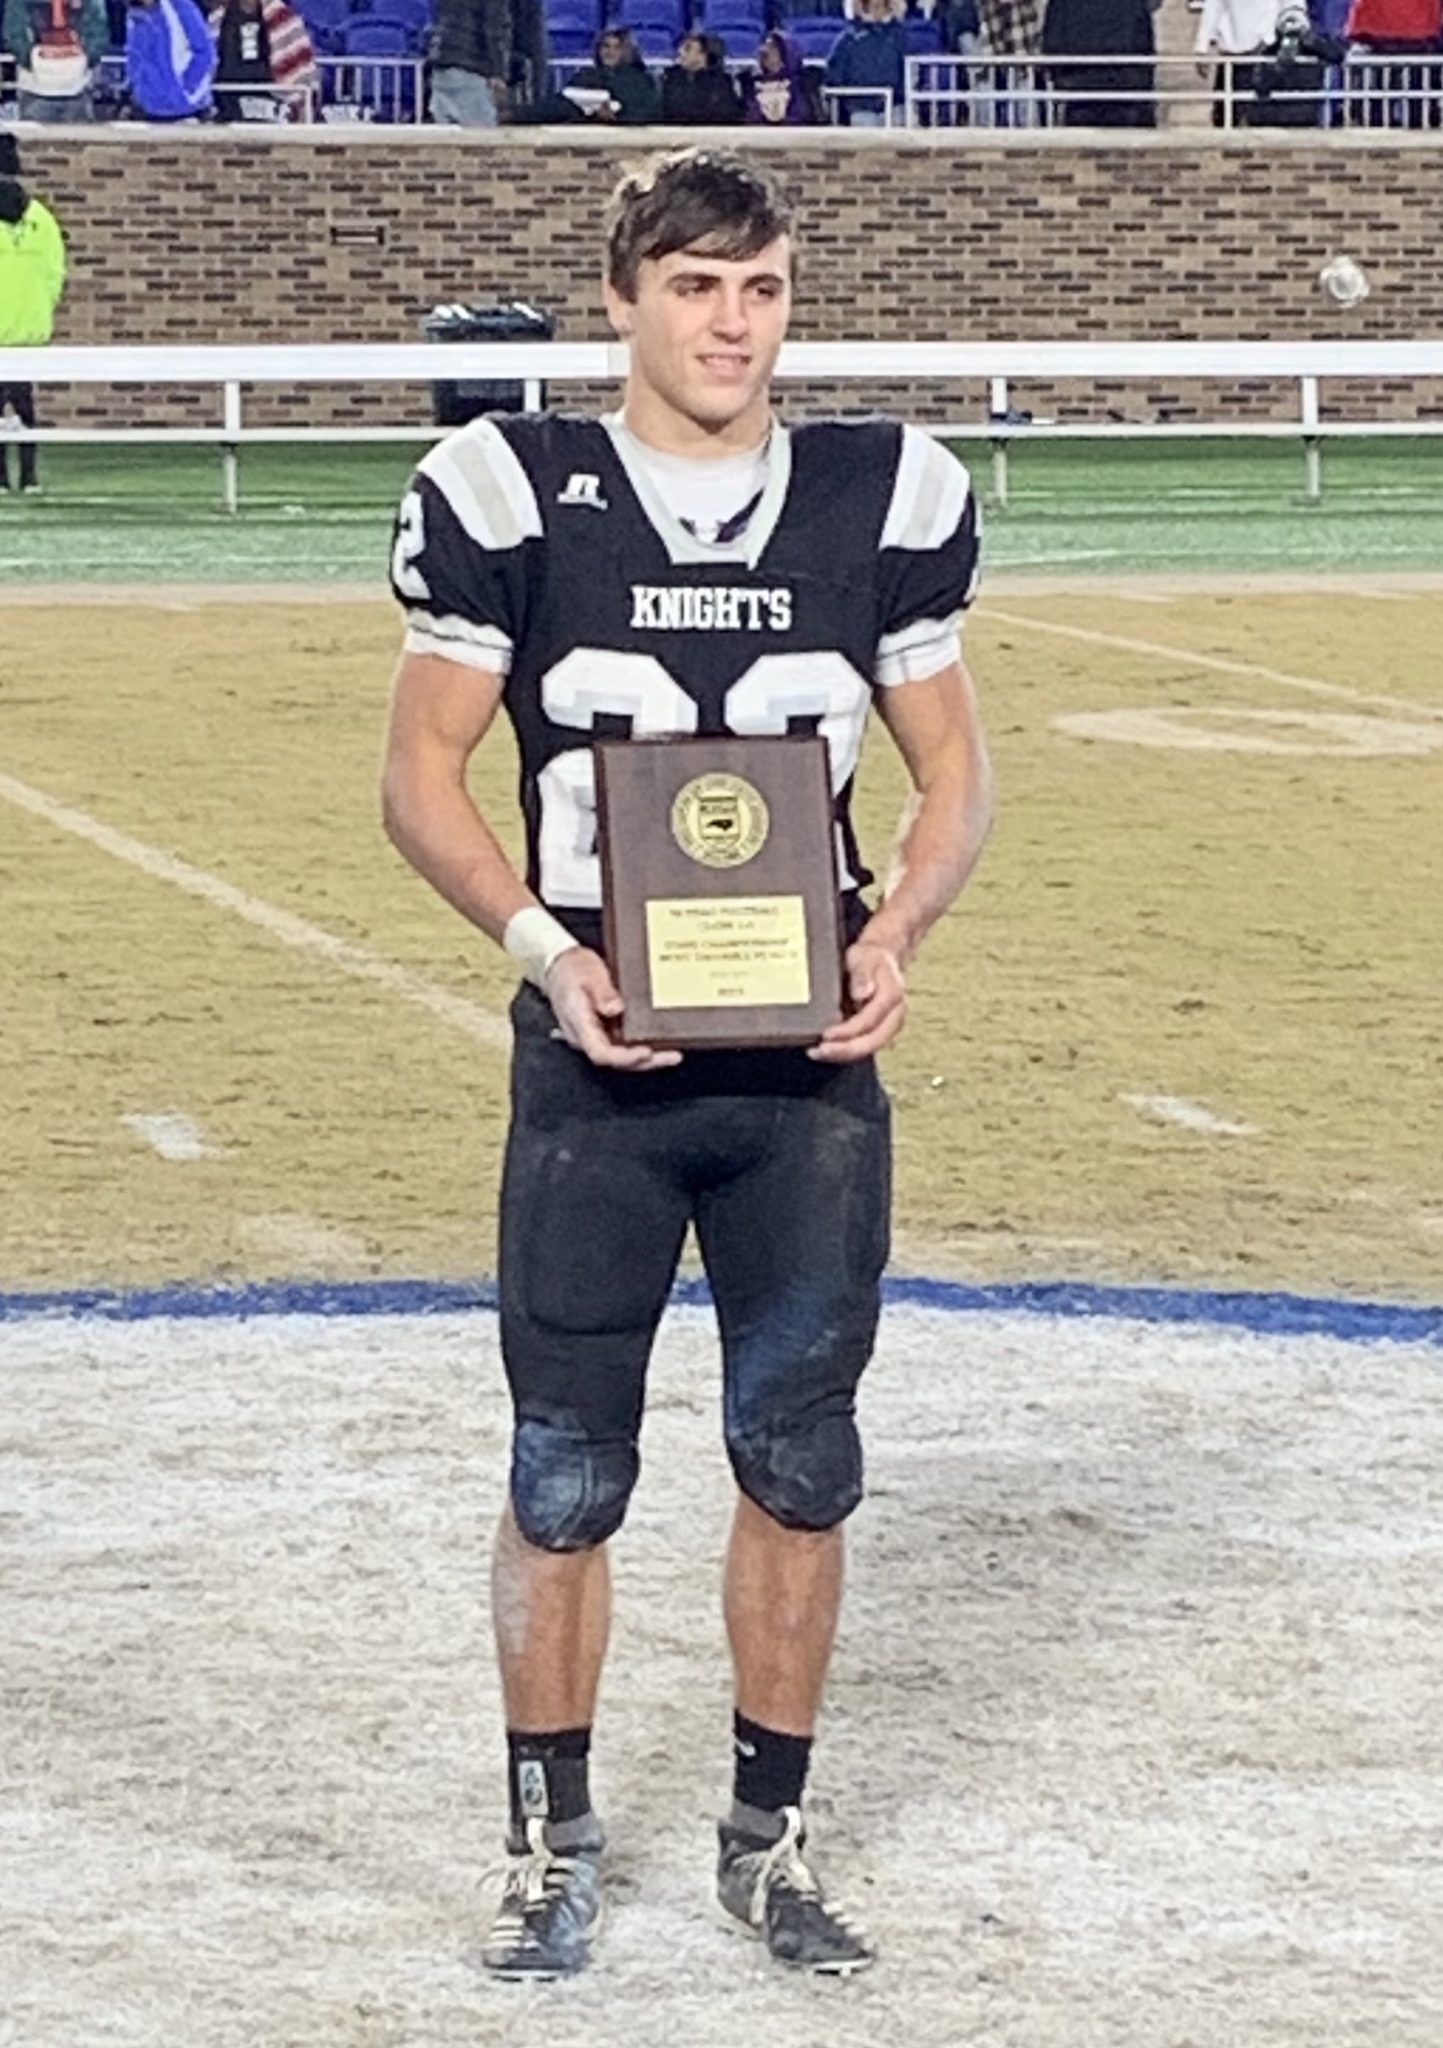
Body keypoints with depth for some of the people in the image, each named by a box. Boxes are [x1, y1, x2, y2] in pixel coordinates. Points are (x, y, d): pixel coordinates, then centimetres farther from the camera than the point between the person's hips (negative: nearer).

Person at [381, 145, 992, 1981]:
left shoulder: (886, 499, 1)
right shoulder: (512, 493, -6)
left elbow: (952, 764, 9)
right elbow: (422, 768, -2)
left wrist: (897, 932, -9)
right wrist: (541, 946, -16)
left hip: (812, 1059, 2)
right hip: (599, 1056, -2)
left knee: (800, 1464, 8)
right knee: (563, 1474, 3)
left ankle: (767, 1838, 23)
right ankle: (552, 1842, 19)